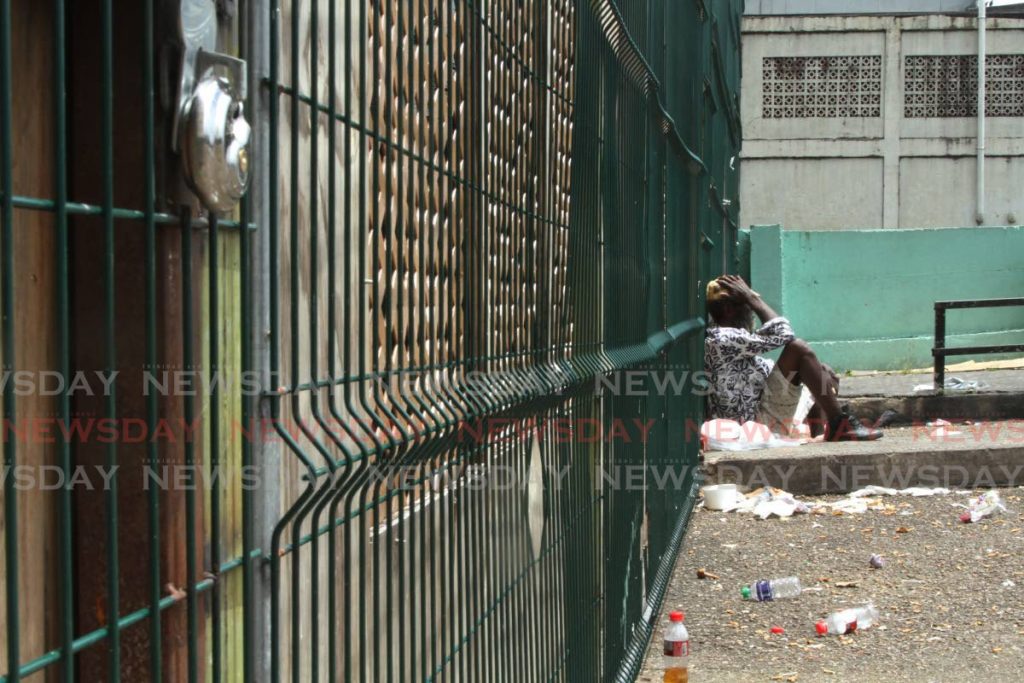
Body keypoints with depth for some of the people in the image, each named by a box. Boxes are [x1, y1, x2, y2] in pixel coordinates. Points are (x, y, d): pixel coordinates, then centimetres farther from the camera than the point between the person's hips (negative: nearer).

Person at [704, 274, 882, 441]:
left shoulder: (732, 339, 18)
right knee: (798, 348, -18)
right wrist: (752, 298, -9)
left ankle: (819, 435, -4)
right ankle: (839, 425, -18)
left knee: (827, 374, 20)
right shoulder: (721, 339, -16)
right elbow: (781, 334, -19)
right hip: (757, 424, -11)